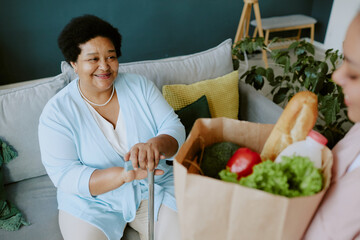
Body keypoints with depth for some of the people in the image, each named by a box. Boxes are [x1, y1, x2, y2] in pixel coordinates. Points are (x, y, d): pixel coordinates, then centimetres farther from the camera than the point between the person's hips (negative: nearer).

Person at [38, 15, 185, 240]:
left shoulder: (140, 86, -3)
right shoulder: (56, 112, -10)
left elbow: (174, 128, -9)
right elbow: (65, 176, -17)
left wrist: (155, 145, -34)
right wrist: (122, 175, -33)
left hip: (154, 187, 2)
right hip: (93, 200, -1)